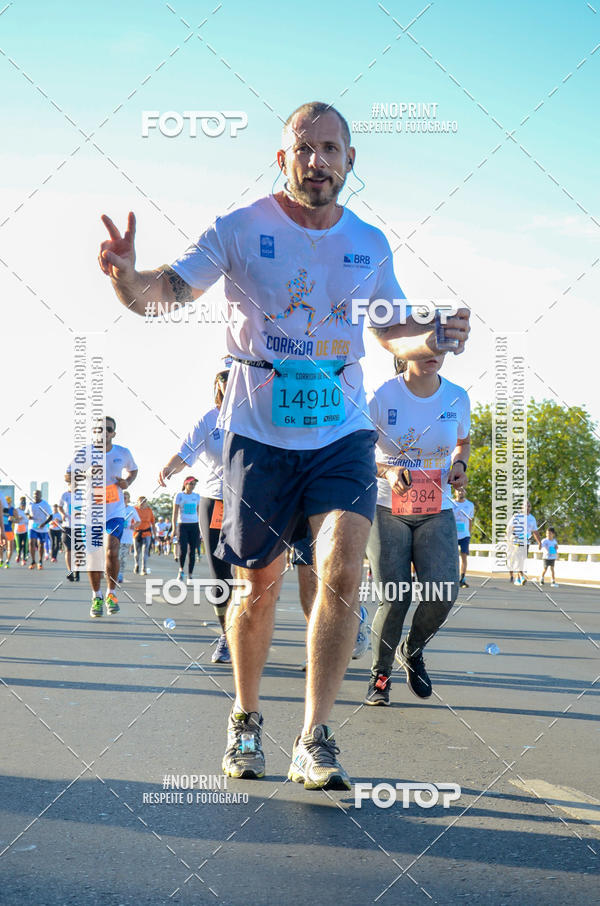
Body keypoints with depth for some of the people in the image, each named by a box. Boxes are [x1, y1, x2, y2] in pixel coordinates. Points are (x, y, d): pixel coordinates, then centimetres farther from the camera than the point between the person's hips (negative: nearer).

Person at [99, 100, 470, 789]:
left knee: (341, 571, -16)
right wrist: (128, 278, -37)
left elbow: (392, 332, 18)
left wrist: (432, 338, -5)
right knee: (260, 584, 6)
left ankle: (314, 741, -9)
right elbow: (168, 290, -13)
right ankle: (245, 721, 29)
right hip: (259, 431, -1)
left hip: (342, 432, 2)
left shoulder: (370, 244, 6)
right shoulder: (241, 230, -4)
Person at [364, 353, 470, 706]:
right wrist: (387, 470, -23)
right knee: (395, 599, -10)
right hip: (387, 509, -3)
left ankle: (412, 651, 19)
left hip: (437, 511, 3)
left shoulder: (458, 397, 0)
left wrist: (459, 465, -3)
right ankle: (381, 673, 16)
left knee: (442, 594, -13)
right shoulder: (382, 397, -11)